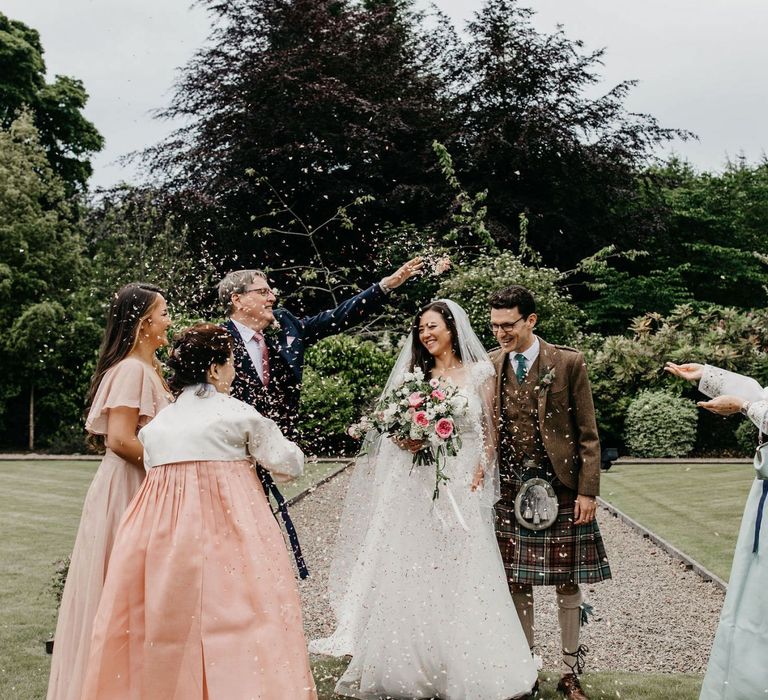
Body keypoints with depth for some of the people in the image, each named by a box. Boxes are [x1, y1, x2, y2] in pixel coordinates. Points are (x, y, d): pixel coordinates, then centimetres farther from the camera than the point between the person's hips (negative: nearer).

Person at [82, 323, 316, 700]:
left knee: (165, 619, 9)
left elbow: (152, 465, 15)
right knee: (233, 615, -5)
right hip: (227, 522, -5)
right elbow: (288, 464, 3)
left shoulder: (158, 422, 14)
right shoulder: (237, 413, 0)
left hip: (161, 524, 5)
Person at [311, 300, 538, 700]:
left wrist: (478, 476, -7)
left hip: (461, 486, -2)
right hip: (415, 487, 3)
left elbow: (489, 432, 5)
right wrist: (408, 439, -10)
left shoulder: (479, 373, 4)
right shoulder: (416, 376, 11)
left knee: (458, 575, -2)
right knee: (411, 575, 1)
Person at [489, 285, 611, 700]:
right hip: (510, 490, 2)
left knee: (568, 584, 6)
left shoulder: (568, 363, -3)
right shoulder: (489, 368, 4)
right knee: (517, 585, 7)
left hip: (561, 487, -2)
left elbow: (587, 433, -2)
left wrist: (588, 492, -7)